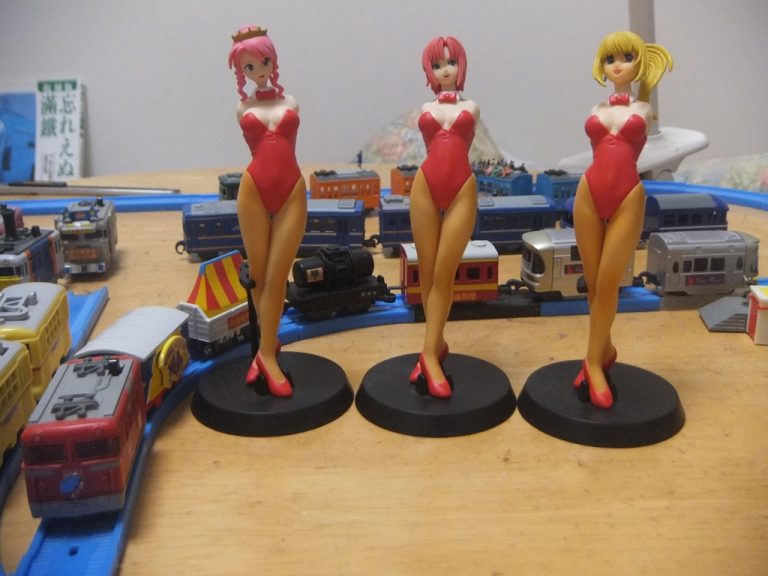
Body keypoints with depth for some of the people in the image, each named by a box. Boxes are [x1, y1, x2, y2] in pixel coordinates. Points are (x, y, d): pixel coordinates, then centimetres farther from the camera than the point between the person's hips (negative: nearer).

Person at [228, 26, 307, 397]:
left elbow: (285, 145, 16)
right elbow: (259, 146, 15)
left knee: (277, 277, -2)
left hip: (292, 191, 0)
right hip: (254, 190, 0)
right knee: (257, 275, 7)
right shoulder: (243, 108, 9)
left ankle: (266, 351, 6)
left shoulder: (290, 103, 11)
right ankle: (269, 345, 23)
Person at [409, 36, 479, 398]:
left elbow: (460, 146, 18)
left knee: (444, 274, -7)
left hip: (461, 190, -2)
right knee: (427, 271, 3)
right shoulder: (427, 108, 14)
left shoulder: (471, 107, 13)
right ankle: (436, 345, 15)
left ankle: (429, 352, -3)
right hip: (425, 187, 2)